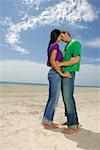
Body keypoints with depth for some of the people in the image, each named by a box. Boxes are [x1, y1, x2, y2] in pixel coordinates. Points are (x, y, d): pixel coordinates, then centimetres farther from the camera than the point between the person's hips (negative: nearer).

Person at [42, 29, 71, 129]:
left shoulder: (51, 46, 20)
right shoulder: (55, 45, -8)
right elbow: (52, 61, -22)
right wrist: (62, 73, -20)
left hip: (52, 73, 9)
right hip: (55, 74, -9)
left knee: (51, 98, 10)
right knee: (54, 99, -5)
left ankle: (46, 120, 17)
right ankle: (47, 121, 2)